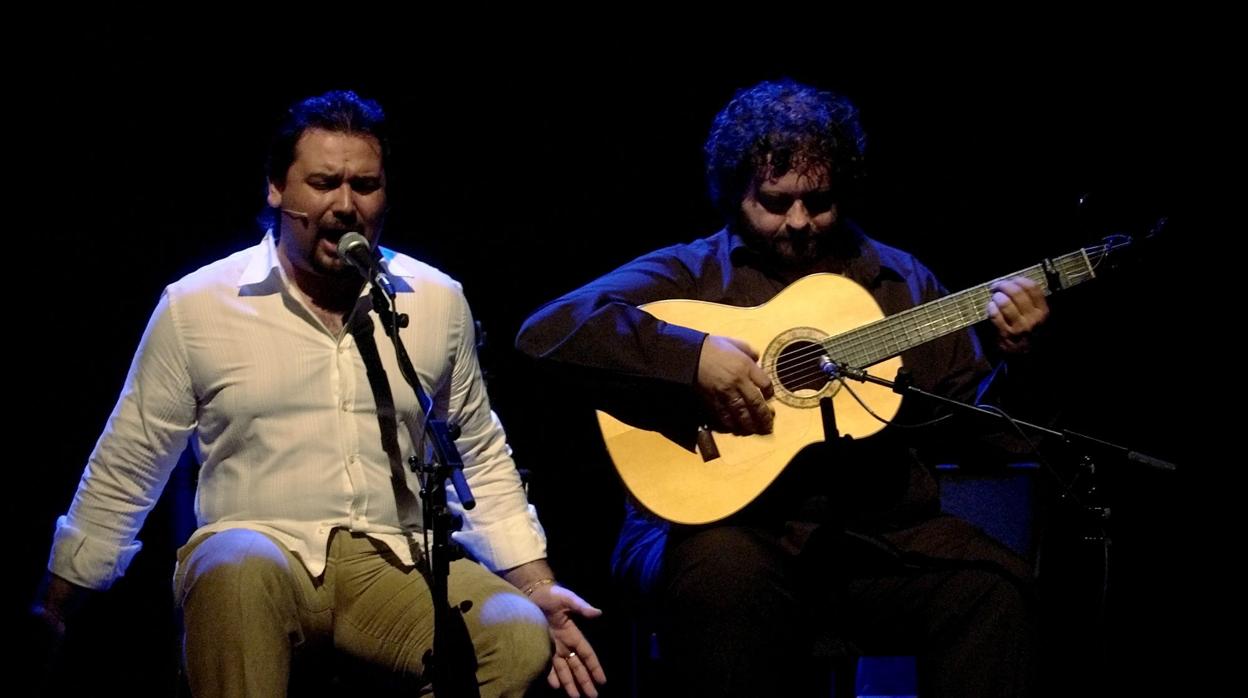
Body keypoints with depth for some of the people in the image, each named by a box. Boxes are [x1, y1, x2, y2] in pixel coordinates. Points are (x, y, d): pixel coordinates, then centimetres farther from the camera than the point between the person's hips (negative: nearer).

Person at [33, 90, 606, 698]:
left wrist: (539, 589, 9)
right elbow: (122, 475, 8)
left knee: (522, 638, -27)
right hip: (254, 551, -2)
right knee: (239, 569, -39)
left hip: (396, 563, 2)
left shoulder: (438, 301, 9)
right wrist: (52, 615, 8)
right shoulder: (195, 306, 2)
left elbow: (482, 459, 19)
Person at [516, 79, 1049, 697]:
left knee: (993, 584, -25)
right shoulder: (690, 274, 5)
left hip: (874, 530, 3)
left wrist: (1012, 360, -4)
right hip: (723, 520, -3)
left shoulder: (899, 280, 17)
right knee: (726, 576, -38)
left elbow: (966, 424, 17)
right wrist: (692, 356, -21)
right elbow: (547, 330, -10)